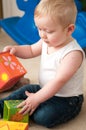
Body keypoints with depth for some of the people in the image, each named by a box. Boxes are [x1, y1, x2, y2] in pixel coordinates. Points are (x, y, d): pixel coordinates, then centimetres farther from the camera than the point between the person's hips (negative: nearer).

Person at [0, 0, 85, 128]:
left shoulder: (73, 53, -29)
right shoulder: (47, 41, -4)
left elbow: (59, 81, -31)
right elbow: (31, 50, 15)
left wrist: (36, 99, -29)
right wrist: (16, 49, -7)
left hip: (66, 99, -8)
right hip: (46, 89, 8)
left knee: (44, 117, -25)